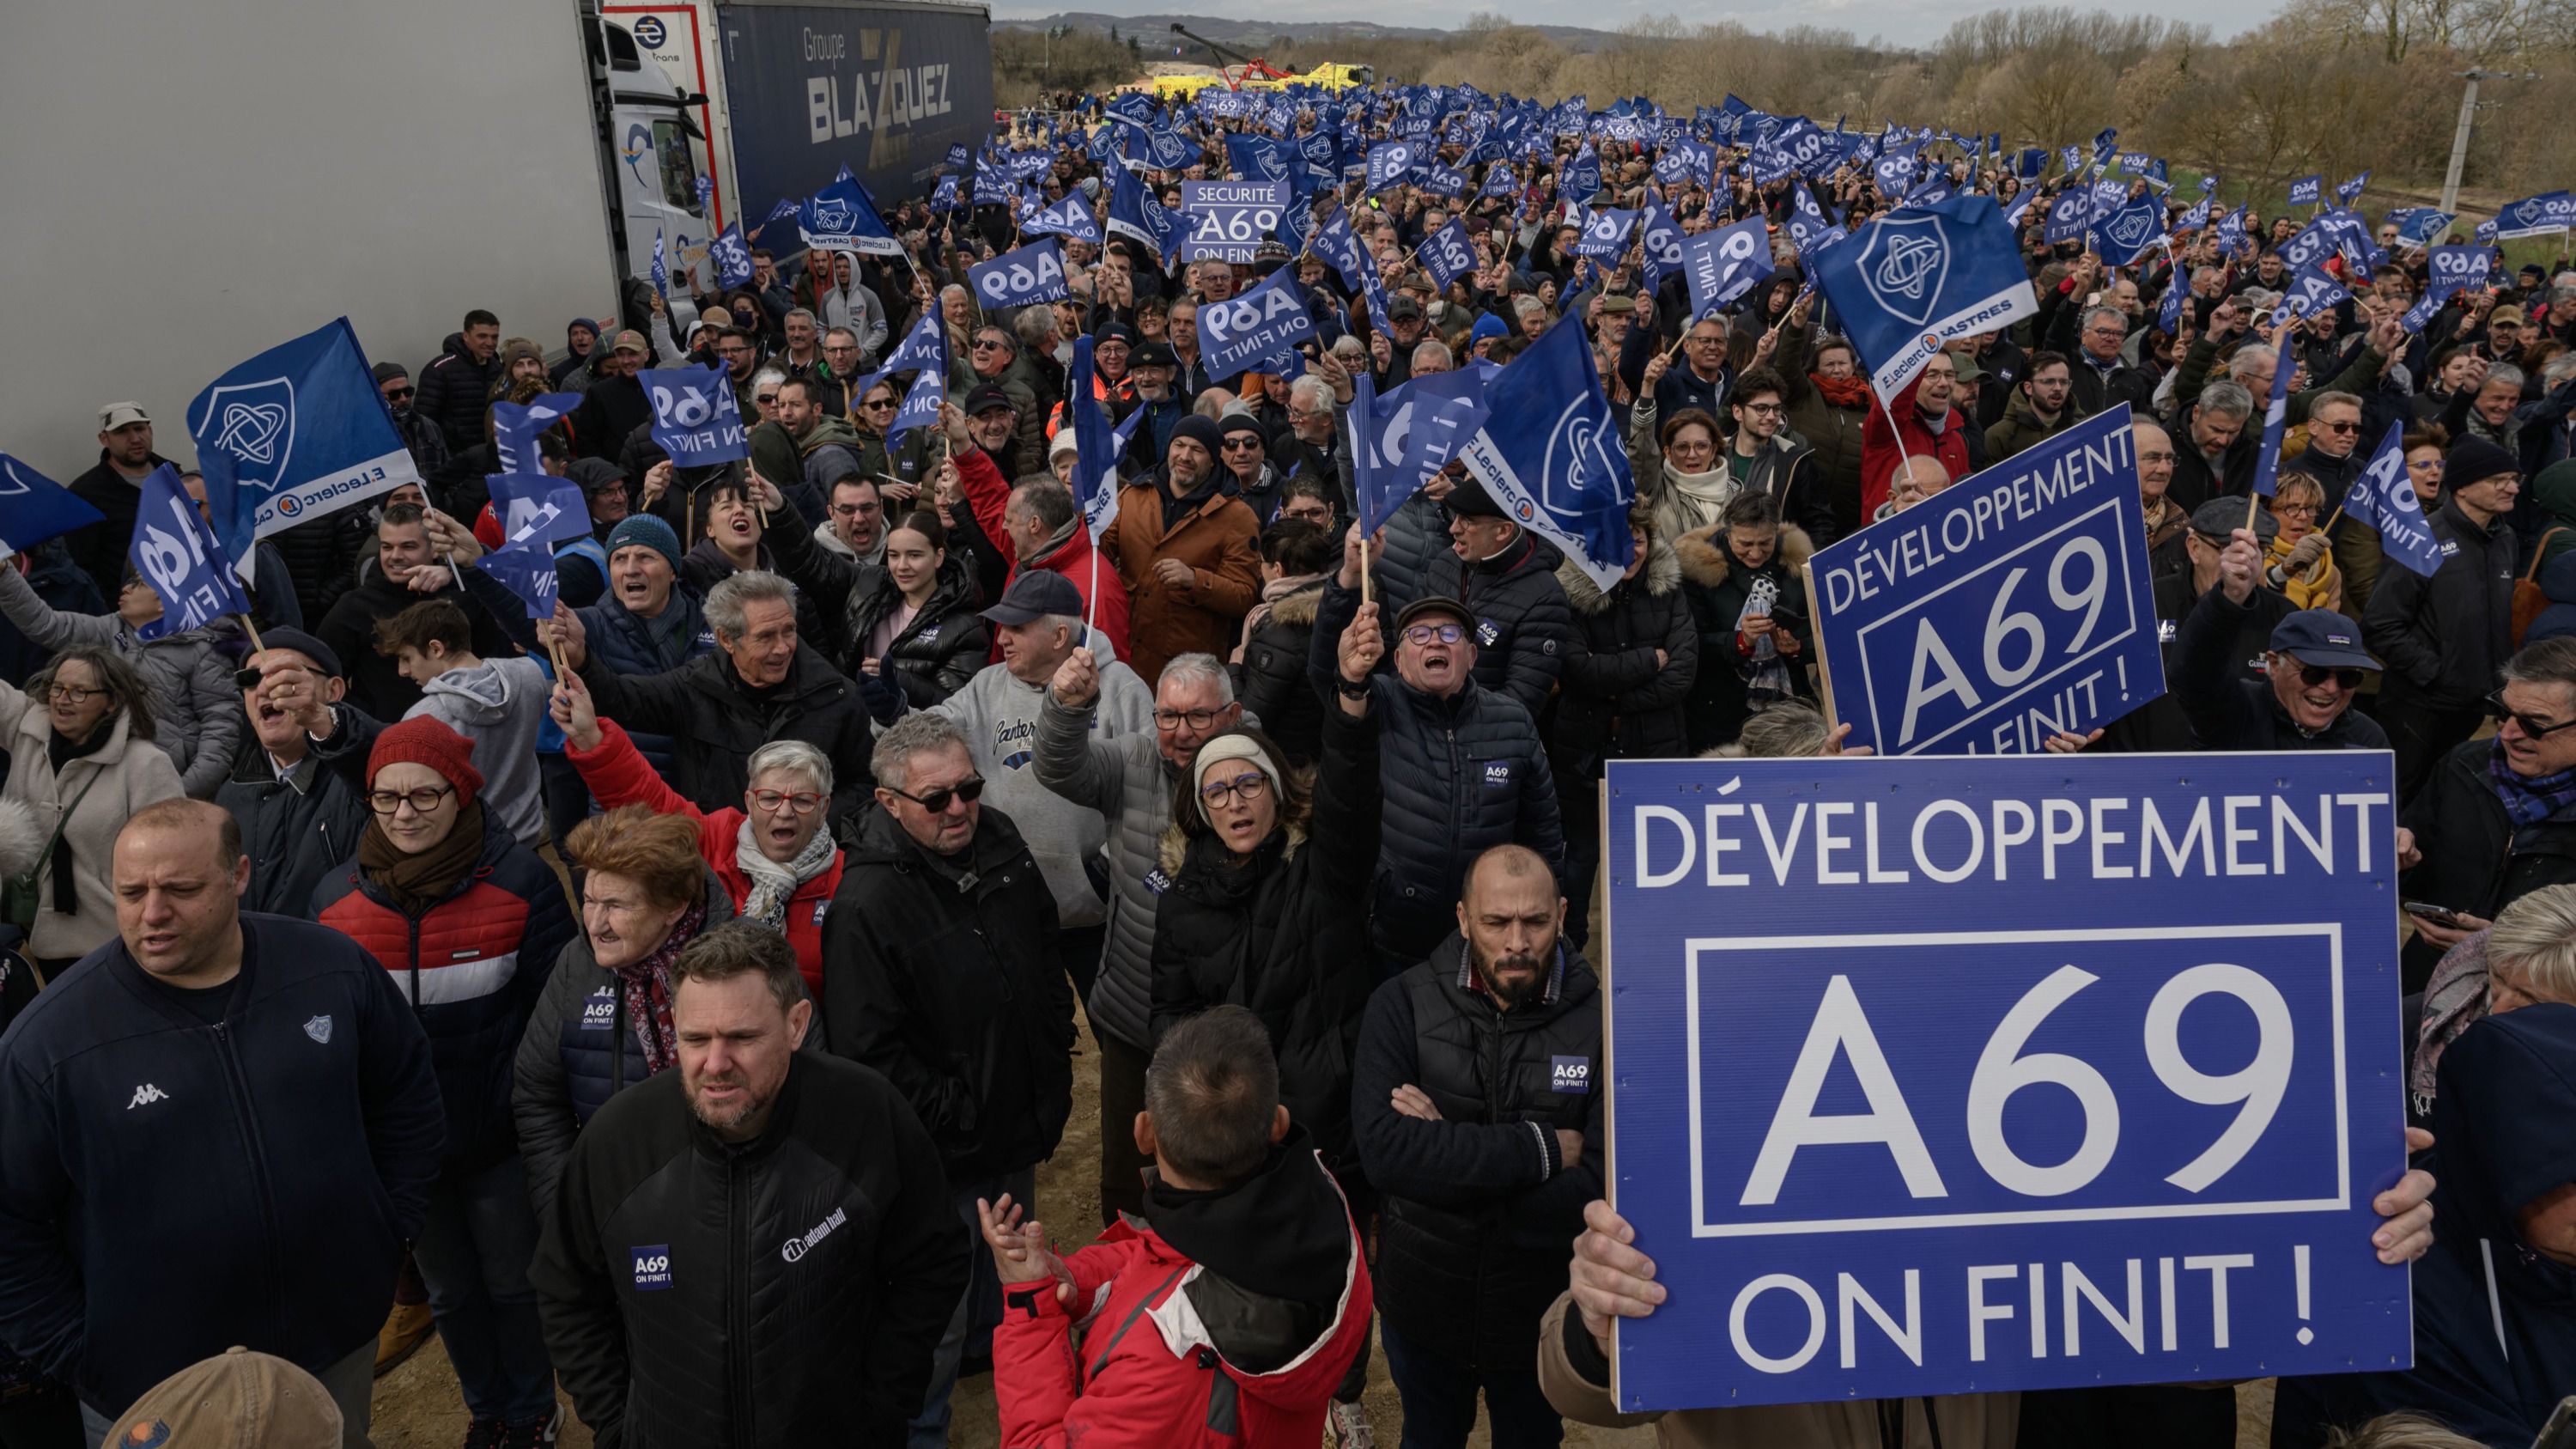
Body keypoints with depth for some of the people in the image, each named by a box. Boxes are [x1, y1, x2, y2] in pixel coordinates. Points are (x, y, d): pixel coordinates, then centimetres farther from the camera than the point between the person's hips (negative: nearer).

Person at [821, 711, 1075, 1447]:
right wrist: (953, 1117, -19)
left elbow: (1046, 960, 13)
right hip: (944, 1159, -7)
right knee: (939, 1312, 10)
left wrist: (1053, 1071, 11)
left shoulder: (1000, 842, -3)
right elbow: (869, 1051, -23)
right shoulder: (867, 904, -25)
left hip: (1019, 1135, 7)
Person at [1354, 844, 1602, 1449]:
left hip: (1542, 1315, 0)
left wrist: (1446, 1150, -25)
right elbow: (1383, 1150, -27)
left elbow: (1601, 1190, -25)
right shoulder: (1403, 1005, -15)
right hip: (1421, 1308, 1)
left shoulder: (1601, 1018, -18)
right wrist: (1538, 1149, -27)